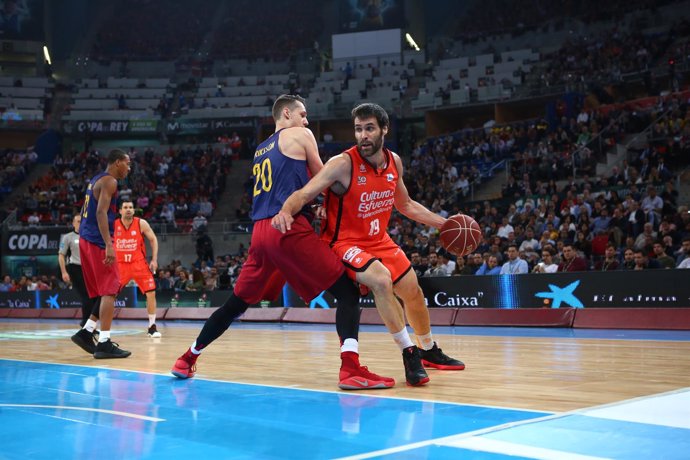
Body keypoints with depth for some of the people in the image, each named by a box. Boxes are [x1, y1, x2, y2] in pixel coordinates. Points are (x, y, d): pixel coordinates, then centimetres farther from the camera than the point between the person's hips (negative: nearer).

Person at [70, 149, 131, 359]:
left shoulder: (96, 180, 20)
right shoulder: (109, 181, -10)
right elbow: (101, 212, -22)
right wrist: (109, 245, -29)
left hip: (86, 239, 10)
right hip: (98, 241, -10)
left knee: (106, 291, 16)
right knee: (109, 291, -9)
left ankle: (86, 332, 15)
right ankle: (104, 343, -11)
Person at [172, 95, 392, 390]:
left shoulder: (260, 150, 27)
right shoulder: (300, 135, 7)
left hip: (261, 230, 7)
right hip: (289, 227, -7)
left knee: (237, 302, 20)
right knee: (347, 290, -6)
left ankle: (187, 359, 25)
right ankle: (351, 368, -22)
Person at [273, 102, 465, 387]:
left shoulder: (394, 162, -2)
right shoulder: (343, 164, -22)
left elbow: (405, 205, 14)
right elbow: (304, 194, -30)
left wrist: (444, 224, 12)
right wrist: (286, 211, -52)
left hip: (379, 240, 7)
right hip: (344, 242, -7)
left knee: (413, 292, 16)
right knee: (381, 281, -32)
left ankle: (429, 351, 42)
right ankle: (409, 354, -16)